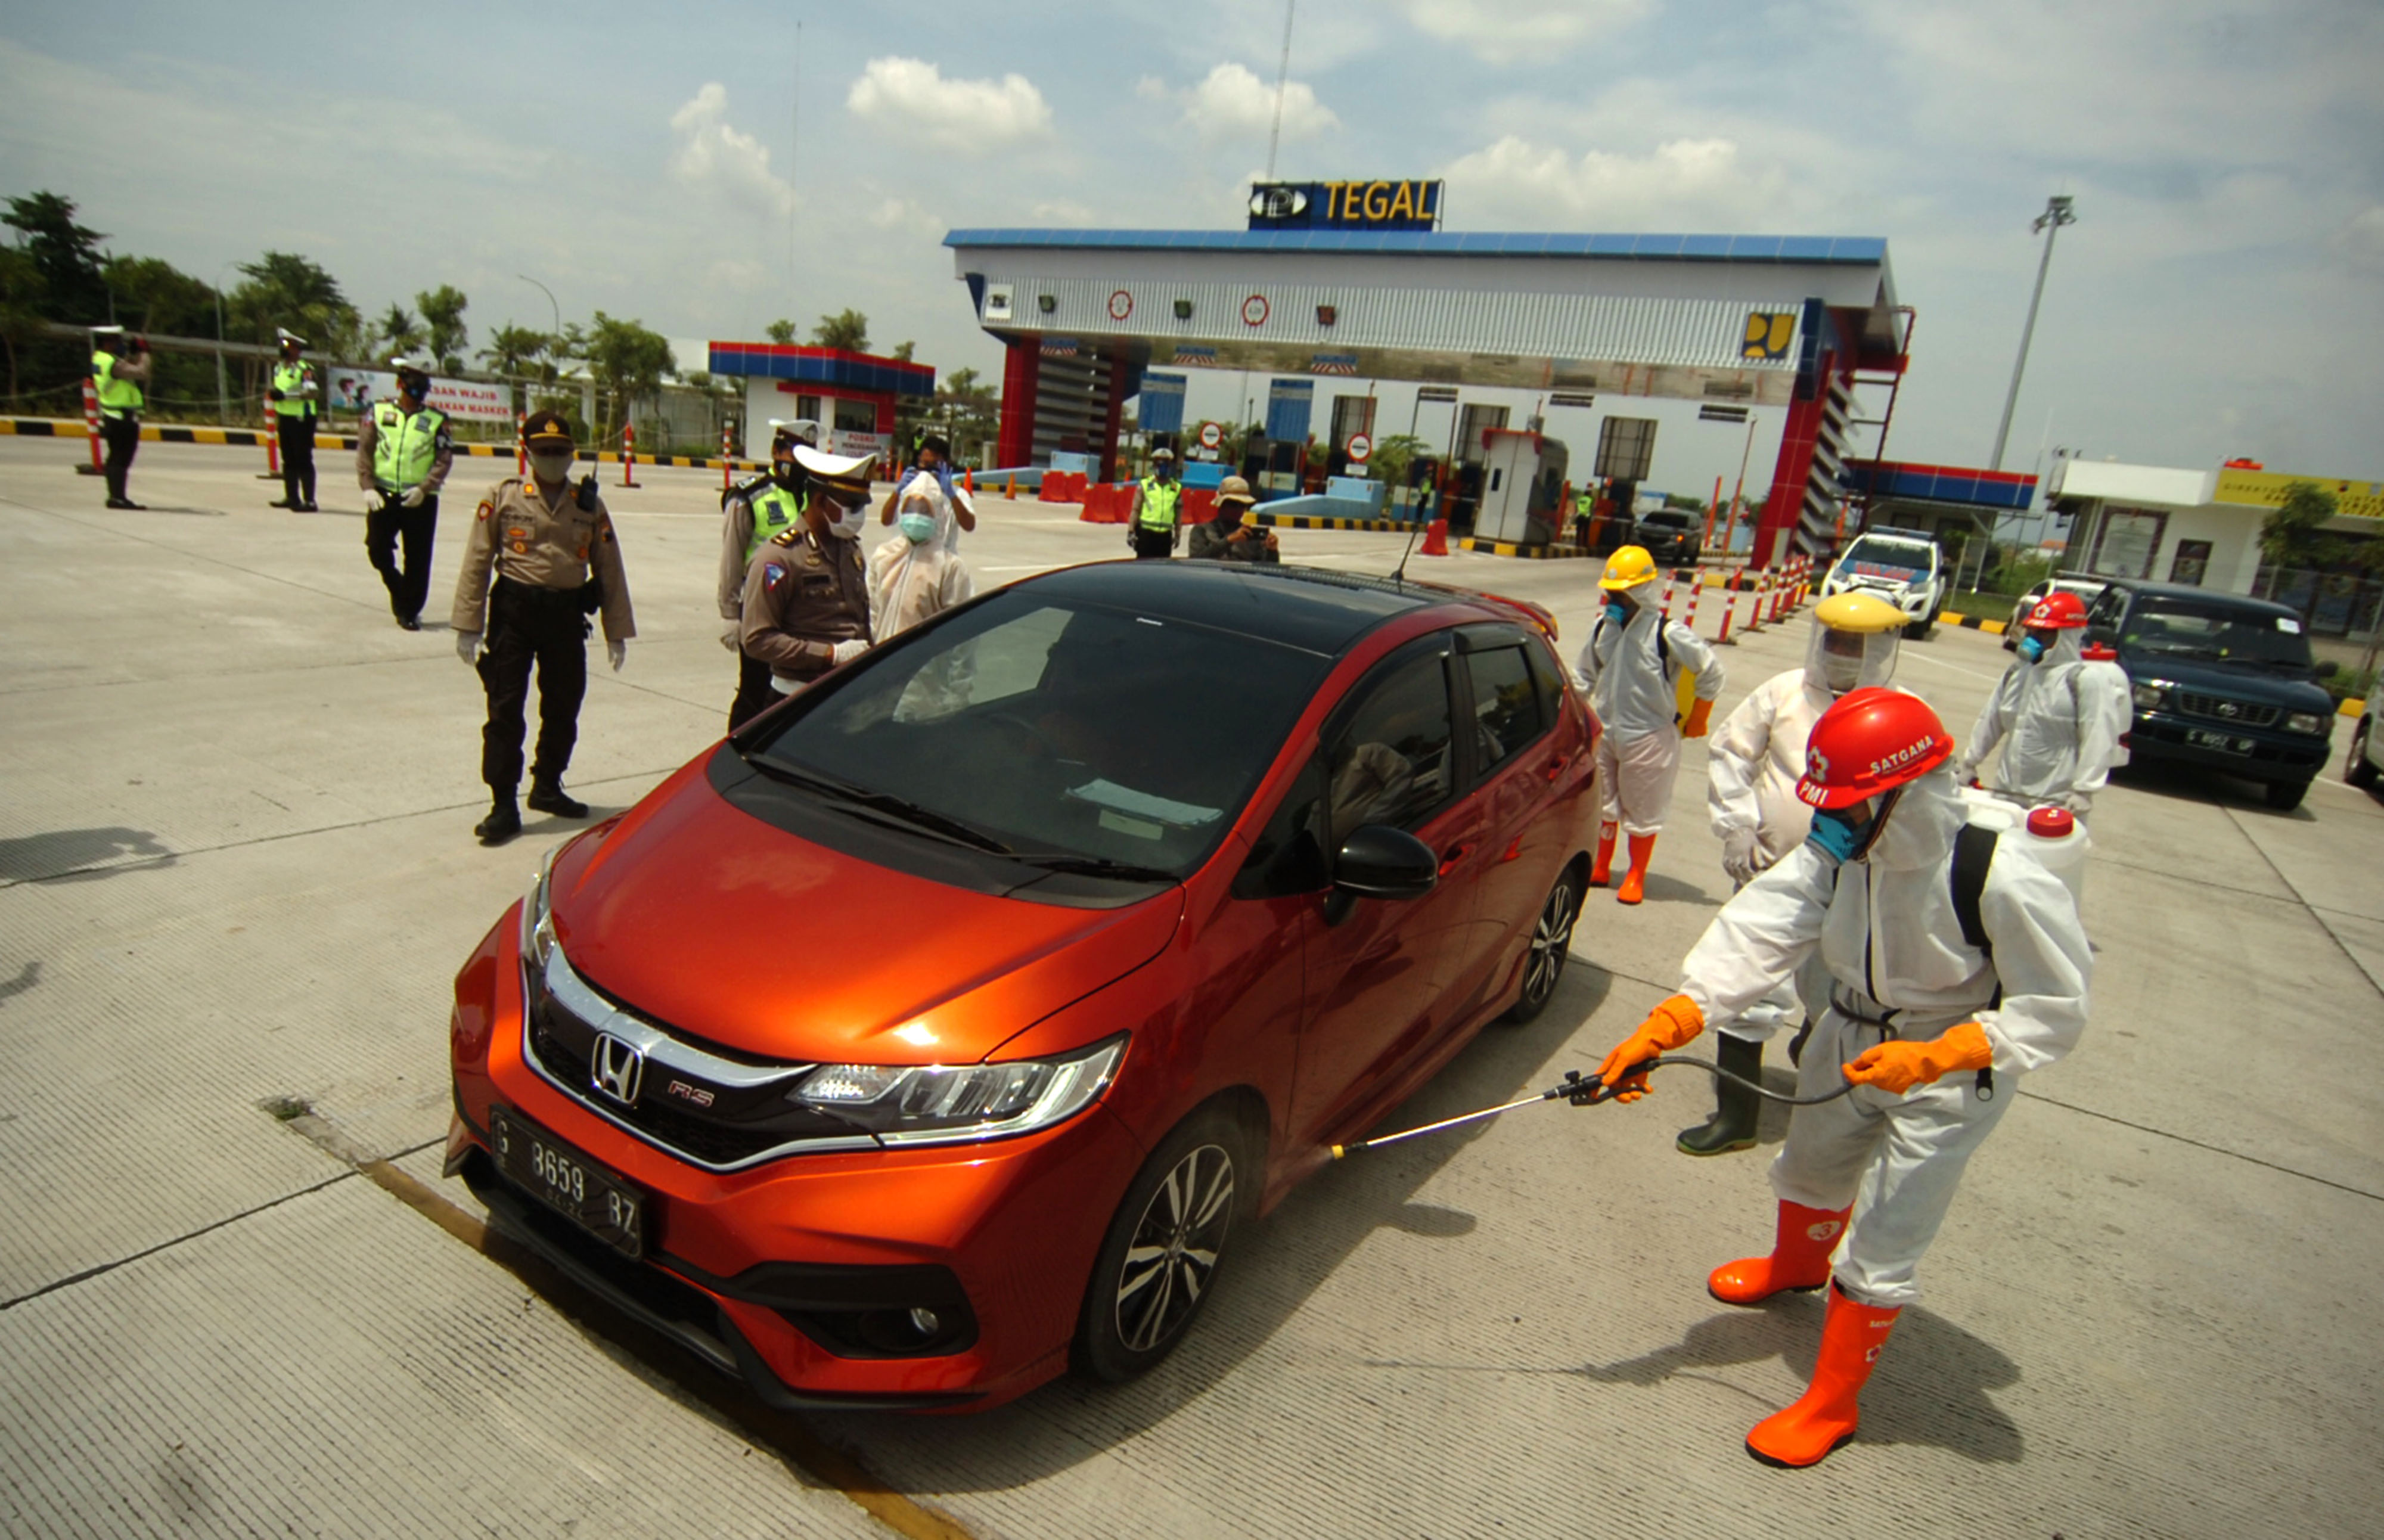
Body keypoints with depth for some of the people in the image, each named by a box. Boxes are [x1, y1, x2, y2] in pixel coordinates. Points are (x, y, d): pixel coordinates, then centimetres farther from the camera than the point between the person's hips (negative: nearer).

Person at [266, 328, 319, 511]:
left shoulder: (305, 369, -12)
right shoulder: (279, 368, 16)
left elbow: (313, 392, -26)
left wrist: (286, 394, -30)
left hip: (301, 420, -9)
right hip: (285, 419, 9)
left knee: (304, 460, -10)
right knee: (288, 460, 13)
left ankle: (309, 501, -10)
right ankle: (291, 497, 21)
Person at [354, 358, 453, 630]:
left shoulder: (437, 420, 1)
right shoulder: (378, 412, 4)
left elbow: (444, 460, -4)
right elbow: (364, 451, 3)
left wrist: (423, 488, -15)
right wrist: (368, 486, -7)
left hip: (421, 500, -1)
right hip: (384, 495, 1)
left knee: (418, 559, 2)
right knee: (378, 549, 3)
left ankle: (410, 610, 15)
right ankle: (399, 590, 29)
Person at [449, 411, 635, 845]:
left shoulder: (590, 504, 7)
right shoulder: (503, 497, 1)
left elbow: (609, 570, 8)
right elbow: (477, 562, 0)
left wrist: (617, 631, 5)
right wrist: (468, 625, -5)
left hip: (567, 614, 3)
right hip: (514, 611, -2)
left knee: (563, 709, 13)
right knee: (505, 710, -3)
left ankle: (547, 788, 32)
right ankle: (503, 806, 4)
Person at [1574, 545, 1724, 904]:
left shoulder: (1668, 634, -16)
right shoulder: (1603, 628, 1)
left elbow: (1711, 671, -8)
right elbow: (1586, 674, 16)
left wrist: (1697, 720, -1)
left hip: (1649, 736, -5)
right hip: (1604, 731, 5)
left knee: (1642, 810, 7)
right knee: (1601, 803, 15)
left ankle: (1636, 876, 22)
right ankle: (1599, 867, 32)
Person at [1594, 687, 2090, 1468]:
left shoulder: (2002, 883, -32)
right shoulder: (1838, 851, -17)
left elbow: (2055, 1010, -22)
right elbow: (1757, 934, -25)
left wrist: (1932, 1056, -33)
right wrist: (1664, 1026, -36)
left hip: (1951, 1072, -6)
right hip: (1852, 1041, 6)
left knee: (1878, 1249, -2)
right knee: (1810, 1168, 27)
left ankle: (1832, 1405, 20)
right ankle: (1795, 1266, 61)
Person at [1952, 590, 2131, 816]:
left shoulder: (2087, 679, -12)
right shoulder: (2018, 672, 12)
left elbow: (2098, 740, -18)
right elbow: (1991, 721, 19)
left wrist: (2084, 790, -22)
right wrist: (1968, 763, 19)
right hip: (2006, 794, 8)